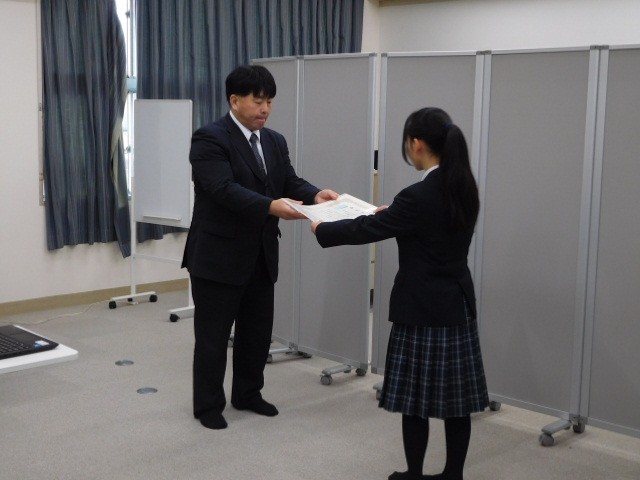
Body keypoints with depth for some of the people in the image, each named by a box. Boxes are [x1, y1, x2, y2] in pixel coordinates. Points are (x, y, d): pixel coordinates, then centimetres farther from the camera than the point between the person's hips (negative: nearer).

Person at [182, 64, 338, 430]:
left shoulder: (275, 142, 11)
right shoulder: (210, 139, -14)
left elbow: (290, 182, 2)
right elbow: (224, 189, -26)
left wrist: (315, 195, -20)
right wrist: (270, 206, -39)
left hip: (260, 256, 7)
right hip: (218, 256, -7)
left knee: (258, 331, 16)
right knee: (213, 335, 5)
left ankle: (248, 393, 33)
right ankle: (208, 405, 19)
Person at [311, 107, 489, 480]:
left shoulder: (419, 196, -20)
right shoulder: (464, 190, 4)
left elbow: (366, 230, -11)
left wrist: (321, 229, 4)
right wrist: (392, 211, 31)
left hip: (423, 310, -8)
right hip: (458, 305, 8)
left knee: (416, 399, 5)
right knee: (456, 398, 11)